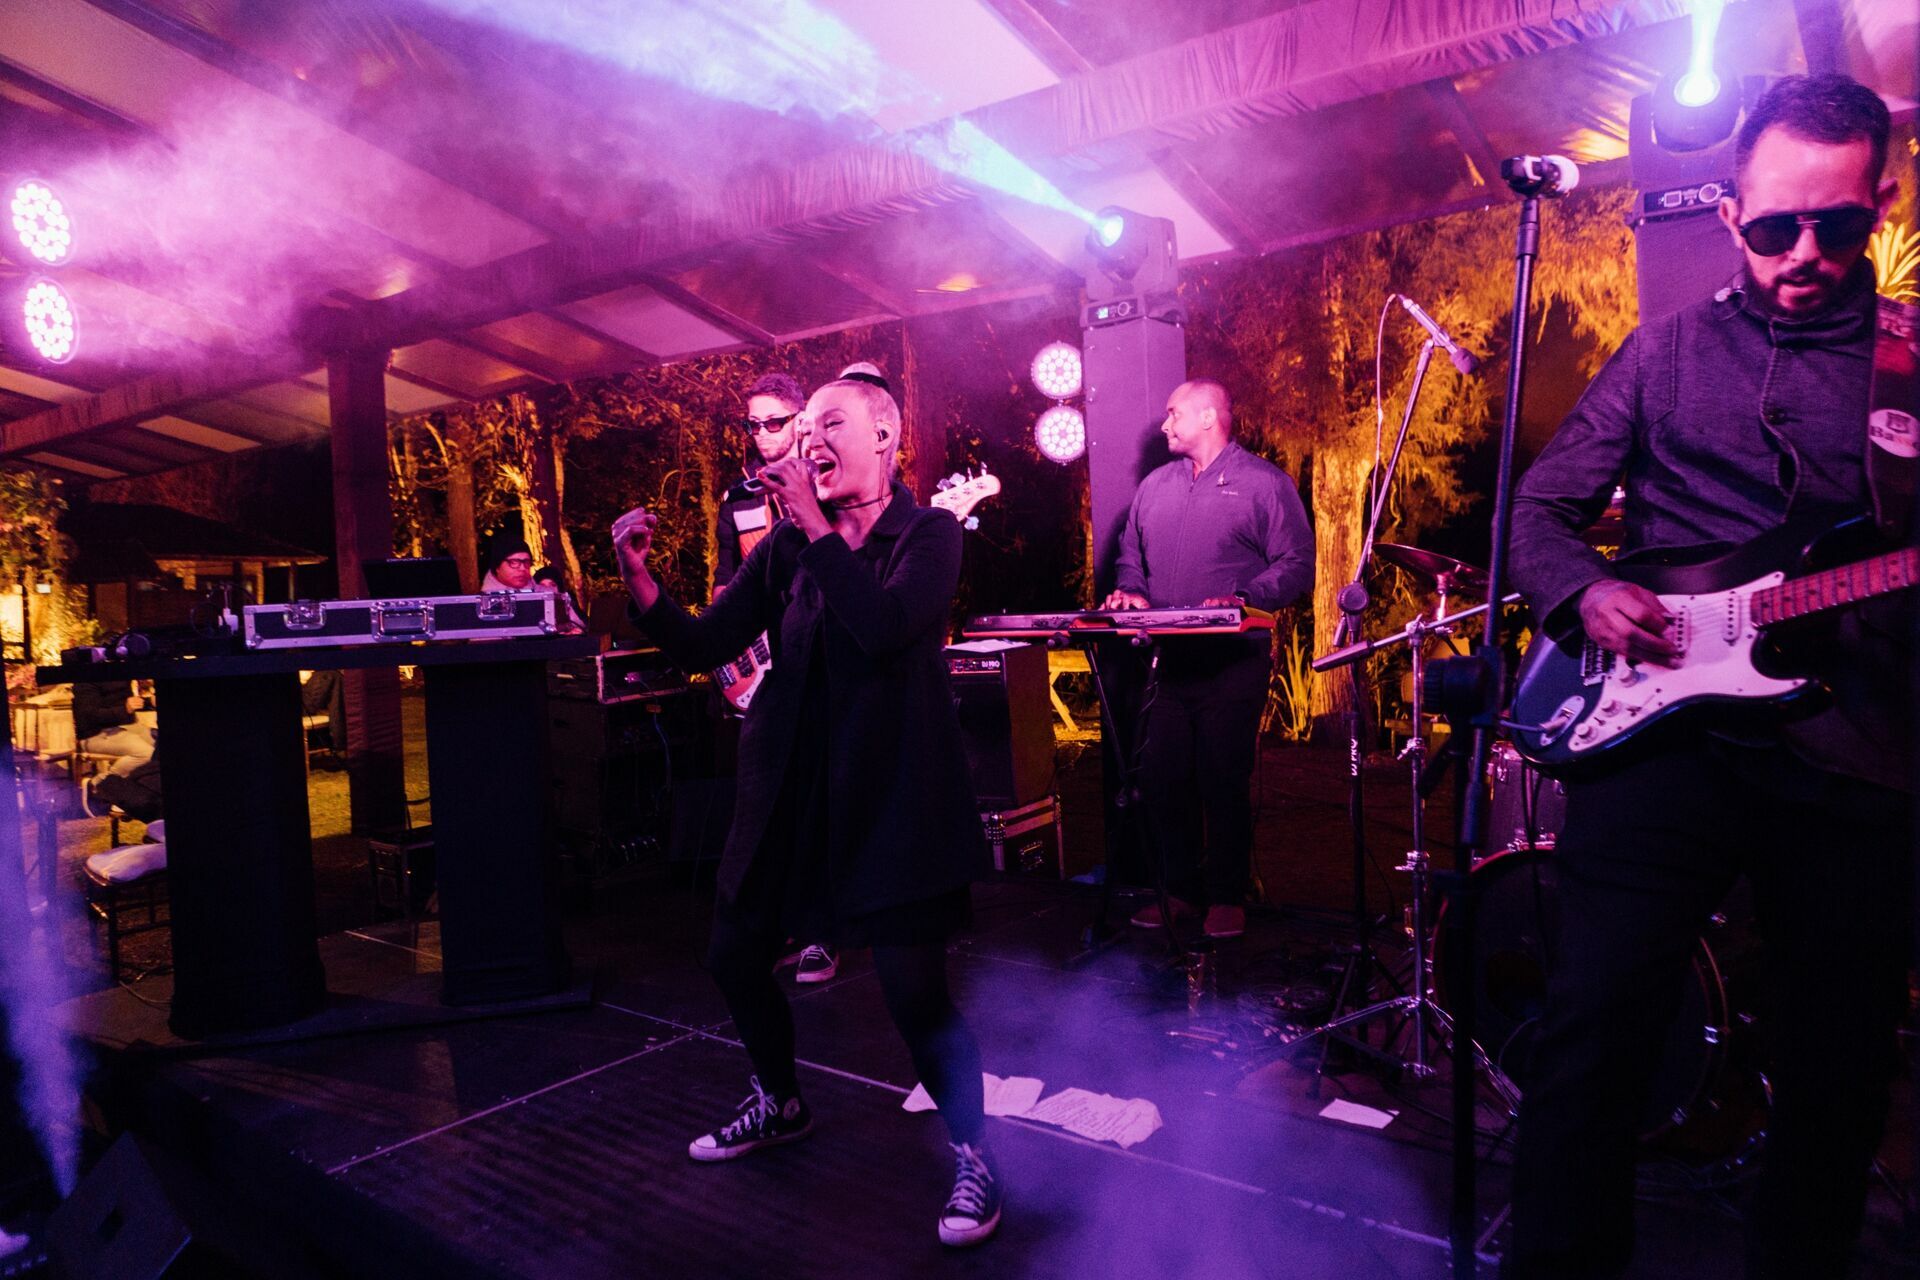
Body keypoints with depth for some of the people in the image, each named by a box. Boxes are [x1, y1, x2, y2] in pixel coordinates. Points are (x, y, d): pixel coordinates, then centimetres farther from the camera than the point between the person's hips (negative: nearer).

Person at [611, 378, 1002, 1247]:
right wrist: (640, 579, -15)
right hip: (793, 784, 6)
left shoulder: (929, 533, -5)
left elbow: (888, 626, -25)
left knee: (914, 989, -9)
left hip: (893, 788, -5)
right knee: (735, 957, 14)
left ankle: (974, 1157, 17)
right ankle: (780, 1104, 42)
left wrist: (814, 524, -20)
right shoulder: (787, 546, 6)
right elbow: (704, 644, 0)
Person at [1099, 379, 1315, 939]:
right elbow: (1131, 555, 23)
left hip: (1231, 661, -5)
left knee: (1224, 781, -1)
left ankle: (1227, 897, 15)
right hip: (1164, 660, 5)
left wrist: (1244, 598, -21)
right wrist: (1129, 590, 3)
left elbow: (1297, 565, -7)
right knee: (1160, 778, 5)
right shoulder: (1155, 486, 17)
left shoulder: (1264, 484, -1)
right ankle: (1180, 887, 21)